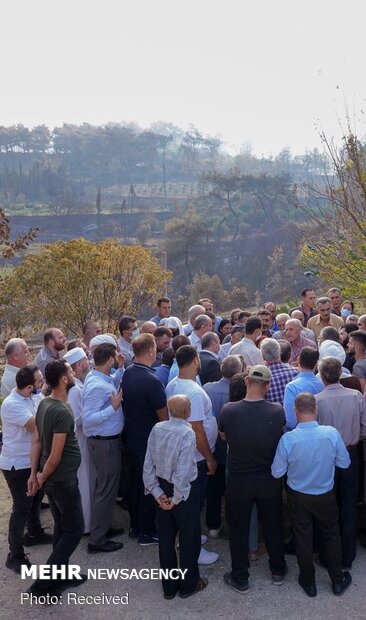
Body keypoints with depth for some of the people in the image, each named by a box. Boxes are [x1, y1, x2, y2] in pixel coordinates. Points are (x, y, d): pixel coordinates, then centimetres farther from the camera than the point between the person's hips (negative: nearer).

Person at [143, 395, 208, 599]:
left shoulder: (157, 429, -7)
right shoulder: (187, 433, -24)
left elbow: (148, 464, -5)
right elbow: (183, 472, -26)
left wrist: (157, 492, 0)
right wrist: (177, 498, -14)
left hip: (163, 487, 6)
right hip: (184, 491, -5)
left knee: (166, 537, 18)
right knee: (189, 538, 15)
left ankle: (169, 586, 34)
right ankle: (188, 585, 31)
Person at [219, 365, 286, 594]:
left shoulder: (229, 410, -21)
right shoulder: (278, 411, -19)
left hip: (238, 481, -1)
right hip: (270, 481, 1)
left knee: (239, 530, 16)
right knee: (273, 526, 22)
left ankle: (240, 579, 30)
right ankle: (278, 571, 41)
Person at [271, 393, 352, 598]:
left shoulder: (287, 439, -25)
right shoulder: (332, 433, -22)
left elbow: (277, 472, -13)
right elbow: (344, 463, -7)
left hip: (298, 497, -1)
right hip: (326, 496, 1)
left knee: (303, 540, 18)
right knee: (332, 536, 23)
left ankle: (309, 583, 35)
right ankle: (338, 581, 38)